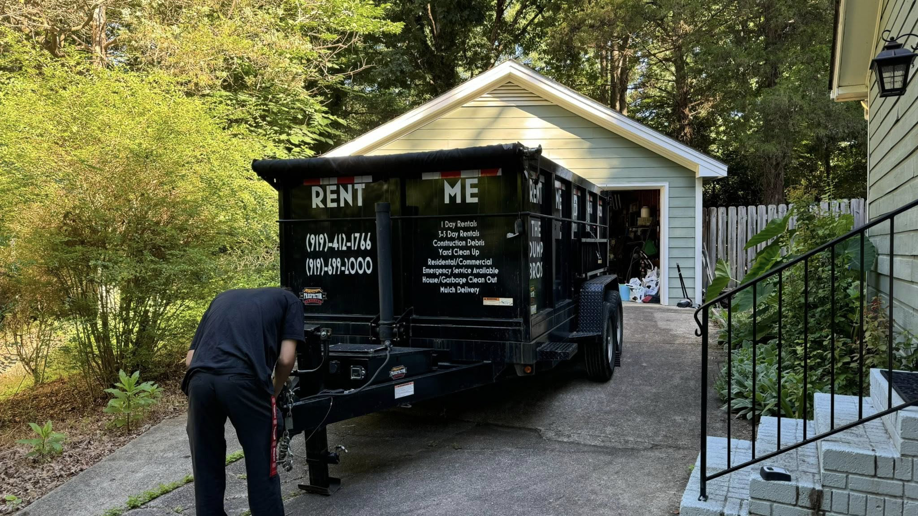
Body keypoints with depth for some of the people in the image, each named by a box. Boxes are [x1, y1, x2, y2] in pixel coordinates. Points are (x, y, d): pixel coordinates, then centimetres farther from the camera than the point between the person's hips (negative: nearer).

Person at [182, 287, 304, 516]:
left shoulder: (223, 297, 35)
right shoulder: (289, 299, 24)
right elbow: (286, 359, 10)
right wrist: (275, 391, 26)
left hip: (200, 380, 4)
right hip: (245, 380, -4)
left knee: (206, 471, 19)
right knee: (262, 470, 12)